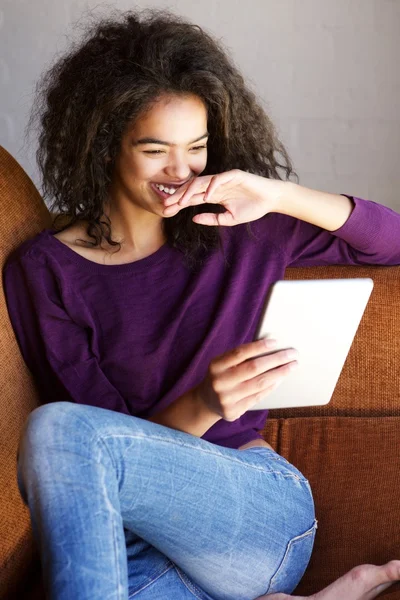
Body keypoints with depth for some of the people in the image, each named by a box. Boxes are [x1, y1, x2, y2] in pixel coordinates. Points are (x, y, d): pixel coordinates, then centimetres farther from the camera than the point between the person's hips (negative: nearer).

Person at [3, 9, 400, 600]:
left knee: (57, 430, -28)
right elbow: (110, 444, -4)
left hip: (263, 508, 0)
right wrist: (202, 406, -26)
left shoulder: (237, 231, 8)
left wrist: (278, 196, -6)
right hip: (147, 530, 1)